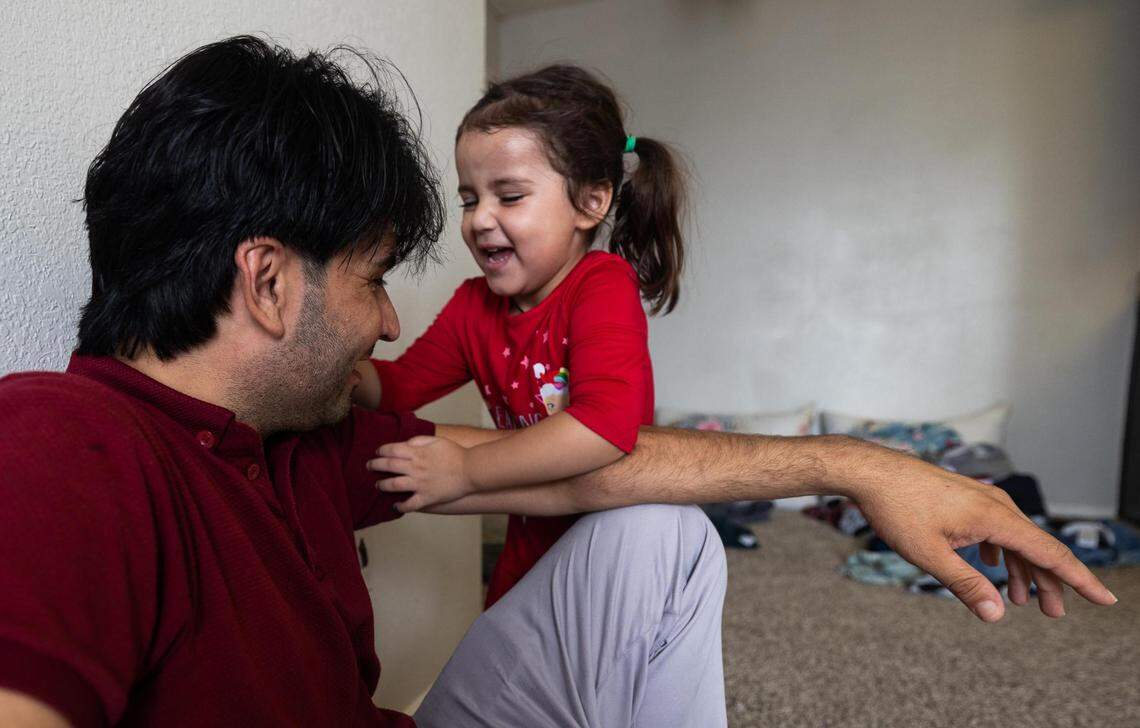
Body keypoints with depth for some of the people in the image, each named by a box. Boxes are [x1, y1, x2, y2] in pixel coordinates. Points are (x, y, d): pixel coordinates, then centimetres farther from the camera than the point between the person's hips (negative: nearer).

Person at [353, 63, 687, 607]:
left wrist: (464, 471, -32)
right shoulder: (475, 305, -3)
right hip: (530, 548, 6)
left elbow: (607, 425, -37)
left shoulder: (603, 284, -24)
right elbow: (399, 385, 3)